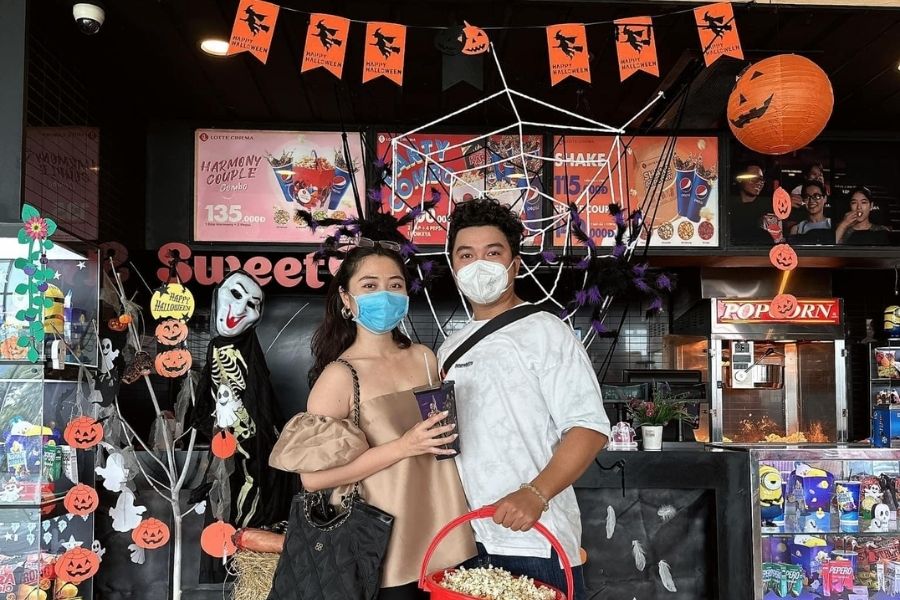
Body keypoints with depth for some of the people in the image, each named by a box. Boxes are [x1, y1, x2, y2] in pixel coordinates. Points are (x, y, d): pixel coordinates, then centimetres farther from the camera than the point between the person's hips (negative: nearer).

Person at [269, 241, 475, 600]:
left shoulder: (424, 358, 4)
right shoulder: (340, 375, -11)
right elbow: (312, 477, -18)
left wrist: (451, 432, 0)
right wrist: (402, 447, -21)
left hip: (443, 537, 5)